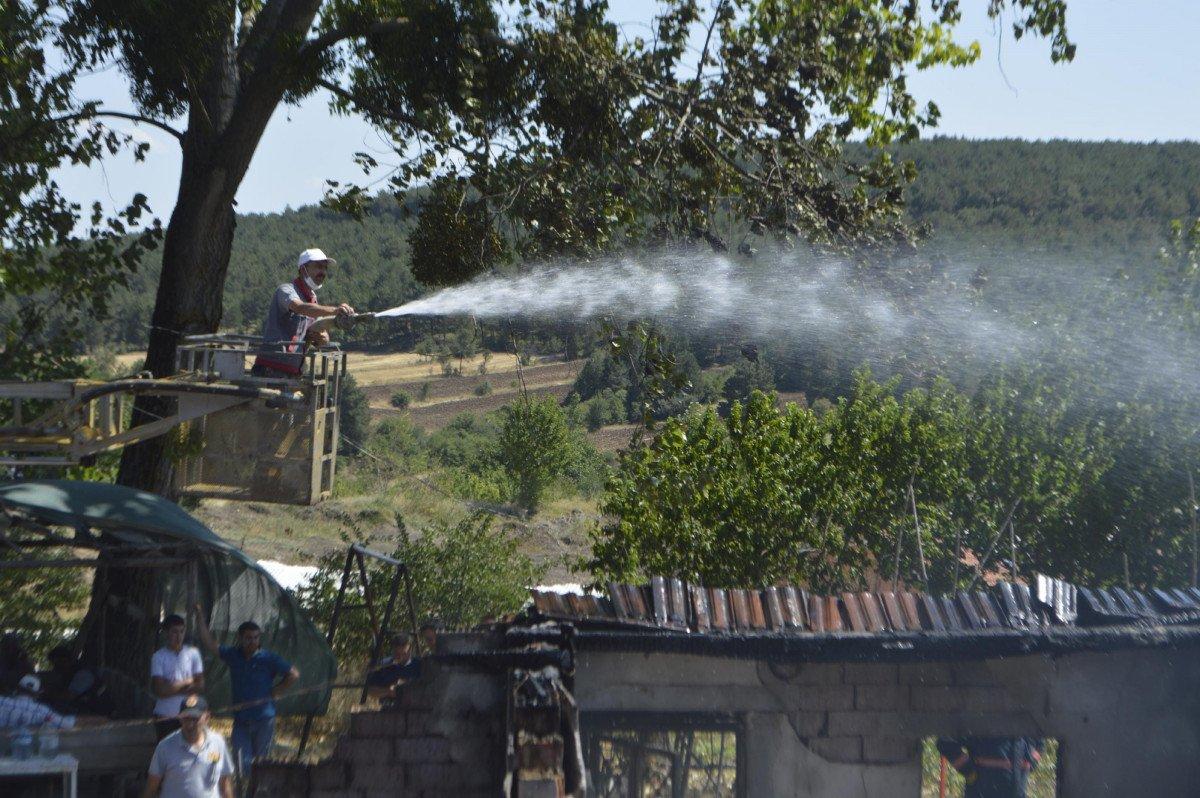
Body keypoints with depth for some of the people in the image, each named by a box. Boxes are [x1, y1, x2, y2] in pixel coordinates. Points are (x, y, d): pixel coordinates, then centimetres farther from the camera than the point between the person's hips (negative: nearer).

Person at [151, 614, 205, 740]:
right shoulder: (158, 657, -4)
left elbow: (200, 684, 0)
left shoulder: (193, 653, 3)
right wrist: (186, 683, -7)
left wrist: (173, 688, -11)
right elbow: (158, 690, -12)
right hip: (165, 717, -2)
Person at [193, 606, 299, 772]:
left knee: (261, 761, 3)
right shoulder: (233, 655, 6)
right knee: (243, 763, -5)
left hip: (264, 720, -3)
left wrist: (276, 692, -4)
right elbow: (209, 643, 7)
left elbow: (293, 675, -1)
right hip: (241, 720, 3)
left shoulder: (269, 658, -3)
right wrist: (200, 617, 0)